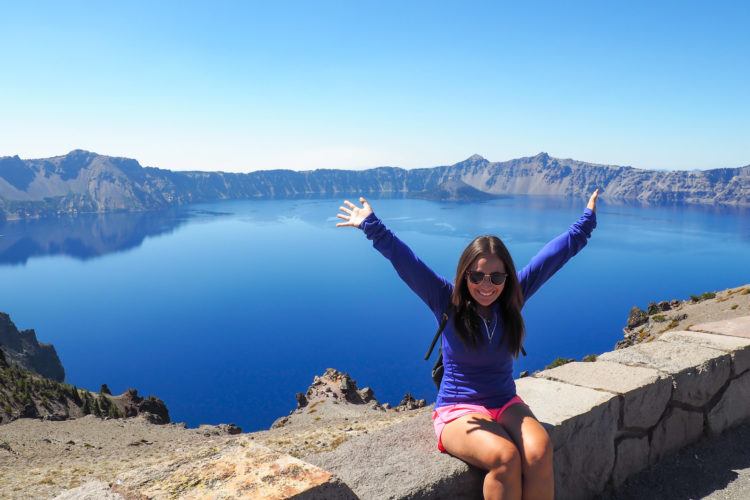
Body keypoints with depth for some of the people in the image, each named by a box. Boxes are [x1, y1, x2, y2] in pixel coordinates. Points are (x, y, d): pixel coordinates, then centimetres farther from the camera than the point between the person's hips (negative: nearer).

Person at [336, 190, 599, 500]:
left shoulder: (511, 299, 1)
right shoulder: (447, 302, -7)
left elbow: (554, 253, 4)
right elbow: (403, 260, -14)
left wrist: (587, 219, 9)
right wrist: (371, 226, -19)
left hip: (506, 404, 4)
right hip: (458, 411, -3)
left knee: (540, 451, -28)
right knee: (505, 457, -31)